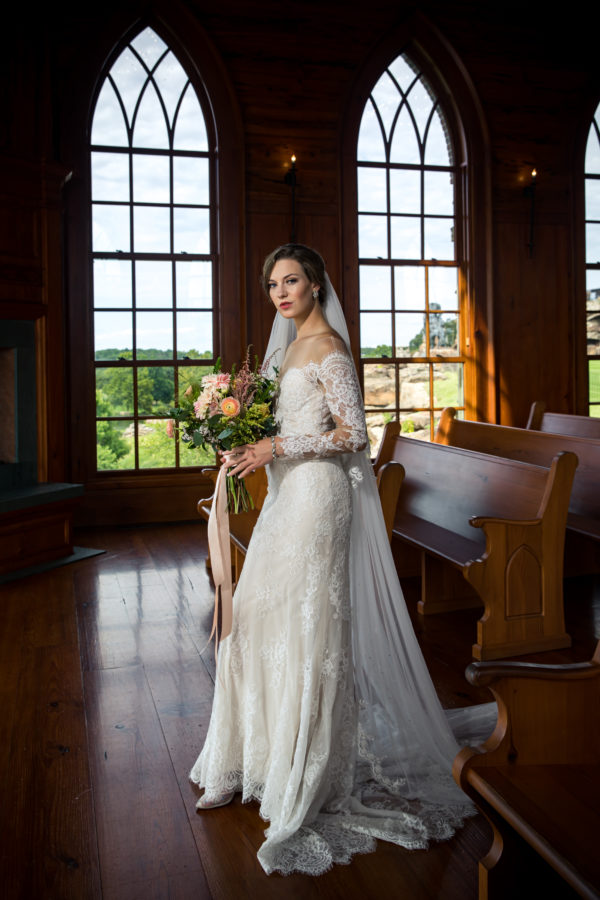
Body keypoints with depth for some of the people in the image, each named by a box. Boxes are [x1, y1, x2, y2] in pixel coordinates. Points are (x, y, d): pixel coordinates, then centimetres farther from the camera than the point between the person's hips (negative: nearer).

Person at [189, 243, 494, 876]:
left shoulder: (328, 348, -10)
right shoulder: (291, 345, 17)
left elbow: (352, 433, -17)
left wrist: (279, 447, -20)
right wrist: (252, 447, 7)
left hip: (316, 493, -9)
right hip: (287, 492, 9)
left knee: (305, 618, -4)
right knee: (259, 614, 10)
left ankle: (310, 771, 11)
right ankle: (259, 751, 25)